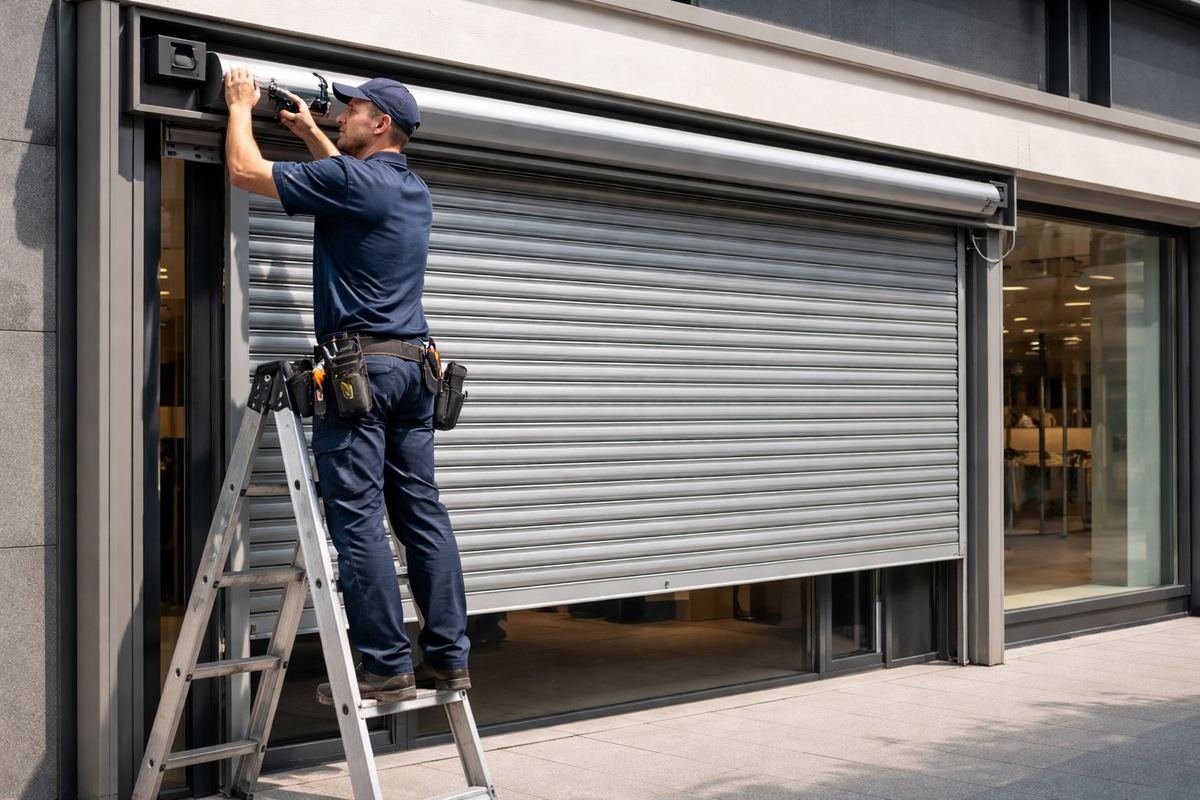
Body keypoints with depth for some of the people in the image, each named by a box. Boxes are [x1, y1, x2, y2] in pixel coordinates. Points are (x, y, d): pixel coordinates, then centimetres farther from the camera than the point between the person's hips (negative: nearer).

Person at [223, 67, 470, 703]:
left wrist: (241, 106, 16)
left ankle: (387, 668, -7)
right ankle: (448, 657, 8)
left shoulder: (349, 180, -8)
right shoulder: (414, 190, 17)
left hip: (360, 364, -8)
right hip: (414, 363, 8)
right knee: (422, 513, 7)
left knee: (358, 519, -7)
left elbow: (244, 170, 0)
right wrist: (310, 134, 43)